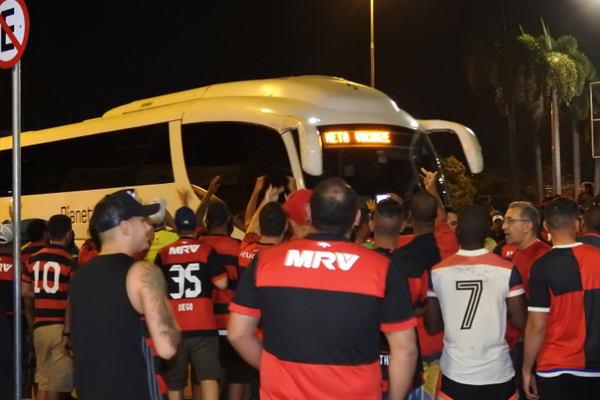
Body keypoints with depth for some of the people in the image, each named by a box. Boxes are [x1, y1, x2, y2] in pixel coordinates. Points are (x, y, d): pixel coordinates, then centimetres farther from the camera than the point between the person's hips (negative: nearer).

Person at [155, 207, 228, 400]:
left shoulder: (163, 254, 5)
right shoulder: (207, 251, 0)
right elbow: (222, 283, -6)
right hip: (203, 326, -2)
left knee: (174, 383, 11)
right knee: (208, 377, -8)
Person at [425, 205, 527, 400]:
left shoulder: (438, 272, -5)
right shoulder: (507, 270, -10)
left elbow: (432, 326, 2)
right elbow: (520, 321, -5)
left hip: (455, 375, 1)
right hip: (498, 374, 0)